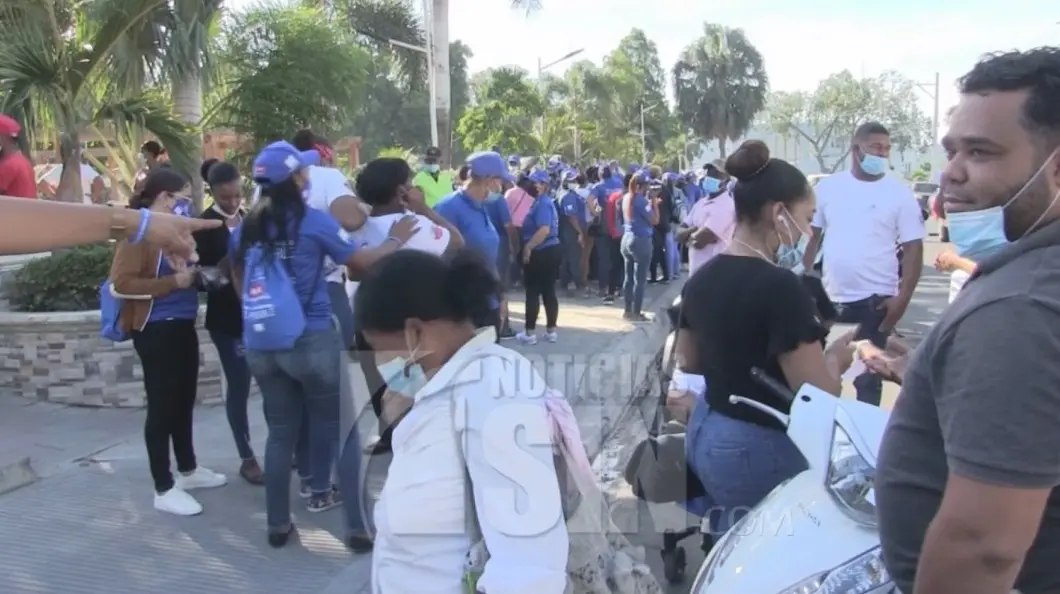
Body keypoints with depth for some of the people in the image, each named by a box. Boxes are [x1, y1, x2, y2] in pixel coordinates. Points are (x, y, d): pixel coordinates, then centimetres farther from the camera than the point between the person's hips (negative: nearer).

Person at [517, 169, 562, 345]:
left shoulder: (542, 203, -15)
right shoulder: (543, 202, 17)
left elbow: (544, 230, -27)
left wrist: (528, 247, -22)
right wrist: (530, 247, 15)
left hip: (541, 253, -10)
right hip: (551, 250, 10)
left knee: (533, 292, -2)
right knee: (549, 292, 11)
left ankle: (529, 332, 3)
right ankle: (551, 331, 16)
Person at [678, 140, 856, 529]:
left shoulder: (702, 278, 2)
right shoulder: (780, 286, -22)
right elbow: (819, 395, -21)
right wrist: (835, 358, -3)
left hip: (705, 434, 8)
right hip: (760, 449, -8)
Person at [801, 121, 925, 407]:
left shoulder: (900, 193, -3)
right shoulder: (828, 186, 3)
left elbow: (913, 248, -4)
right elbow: (813, 235, 10)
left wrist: (903, 297, -13)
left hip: (875, 299, -2)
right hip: (831, 297, 2)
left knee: (868, 375, 7)